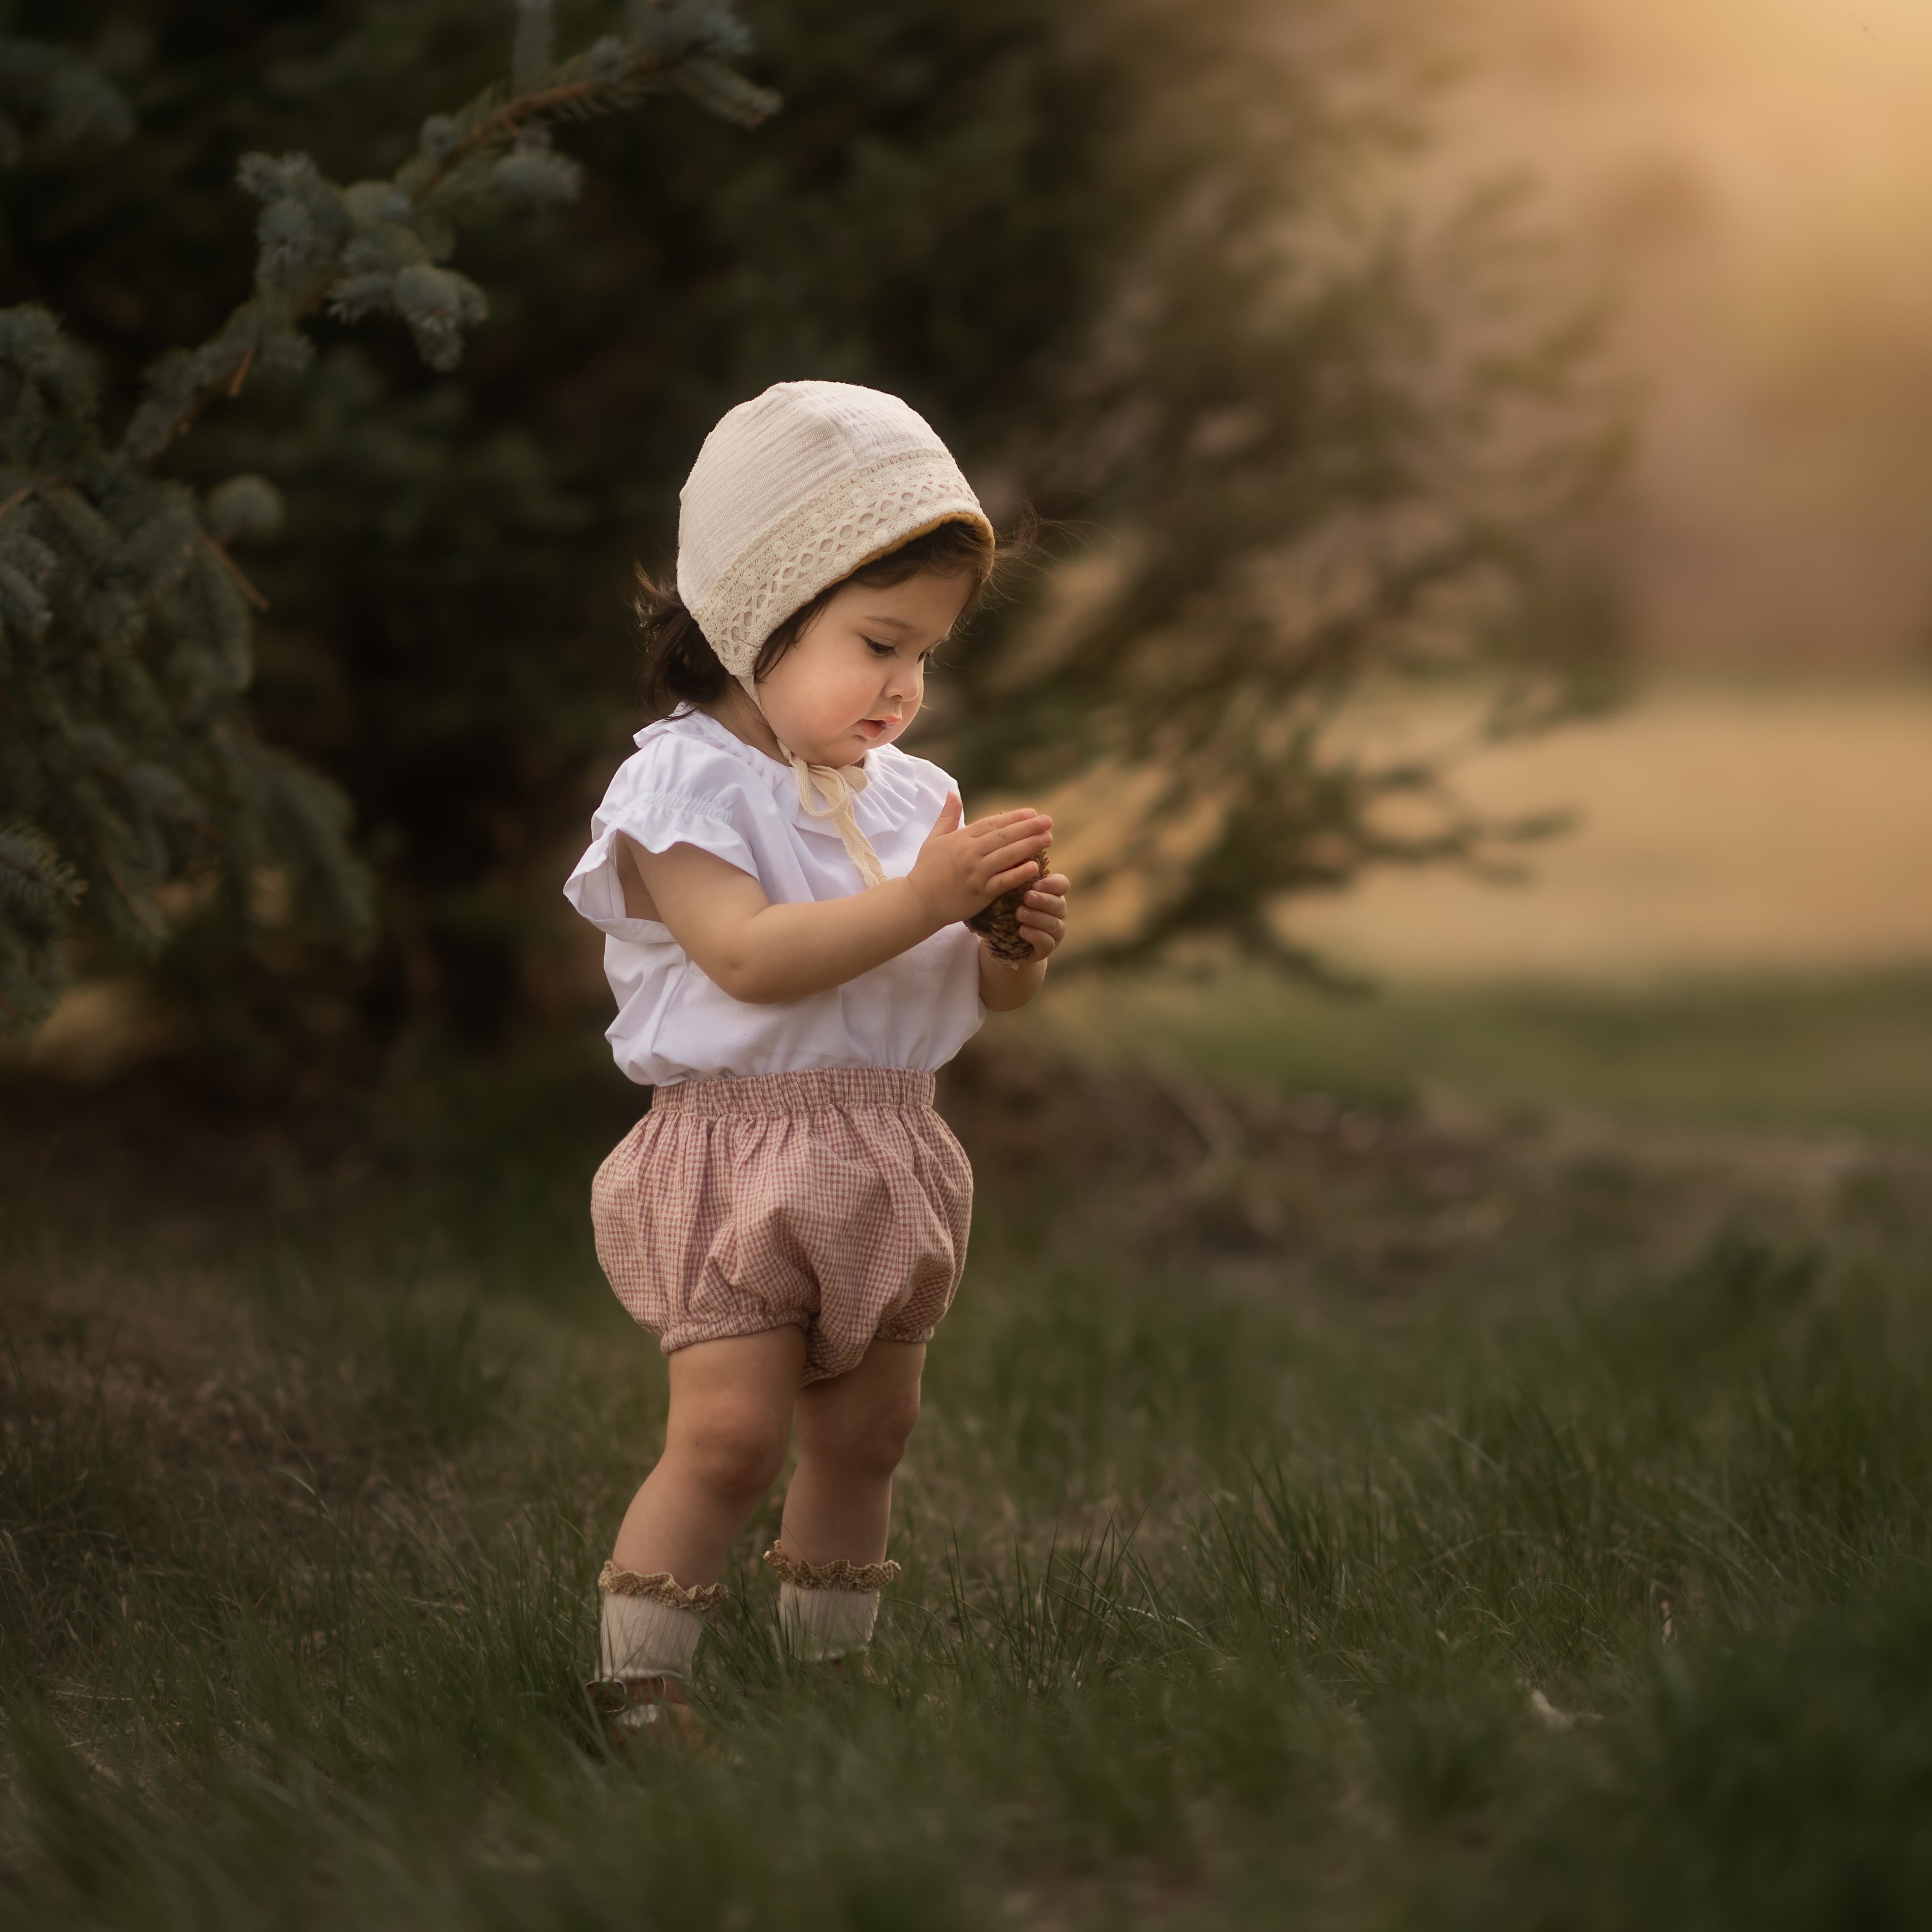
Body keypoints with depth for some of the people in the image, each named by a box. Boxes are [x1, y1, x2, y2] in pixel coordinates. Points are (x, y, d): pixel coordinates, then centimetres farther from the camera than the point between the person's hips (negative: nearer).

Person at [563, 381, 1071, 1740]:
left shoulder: (912, 797, 10)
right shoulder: (685, 785, -10)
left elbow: (985, 1002, 14)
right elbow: (747, 957, -25)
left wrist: (1022, 939, -9)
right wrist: (924, 898, -28)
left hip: (885, 1157, 7)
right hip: (737, 1155, -7)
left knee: (868, 1429, 14)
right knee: (731, 1432, -14)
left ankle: (829, 1662, 29)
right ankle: (637, 1680, -4)